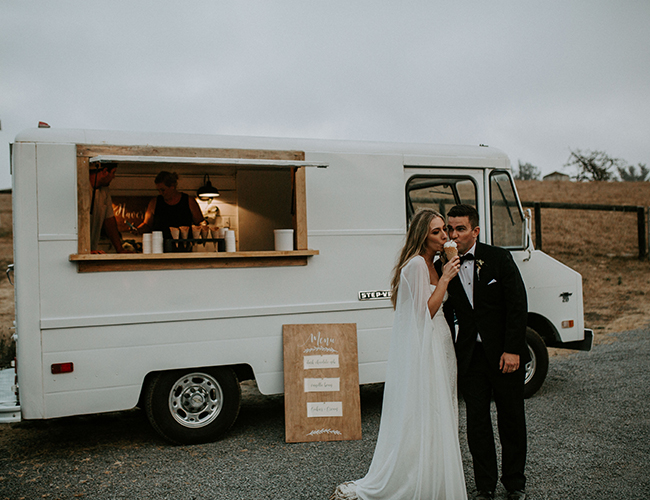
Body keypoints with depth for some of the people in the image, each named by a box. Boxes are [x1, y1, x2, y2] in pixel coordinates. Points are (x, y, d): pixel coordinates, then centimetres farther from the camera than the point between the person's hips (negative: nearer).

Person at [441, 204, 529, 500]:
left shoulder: (499, 259, -6)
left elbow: (518, 306, -7)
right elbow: (445, 314, 6)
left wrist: (512, 350, -12)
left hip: (505, 354, -1)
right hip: (470, 356, 2)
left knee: (511, 420, 10)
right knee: (477, 421, 6)